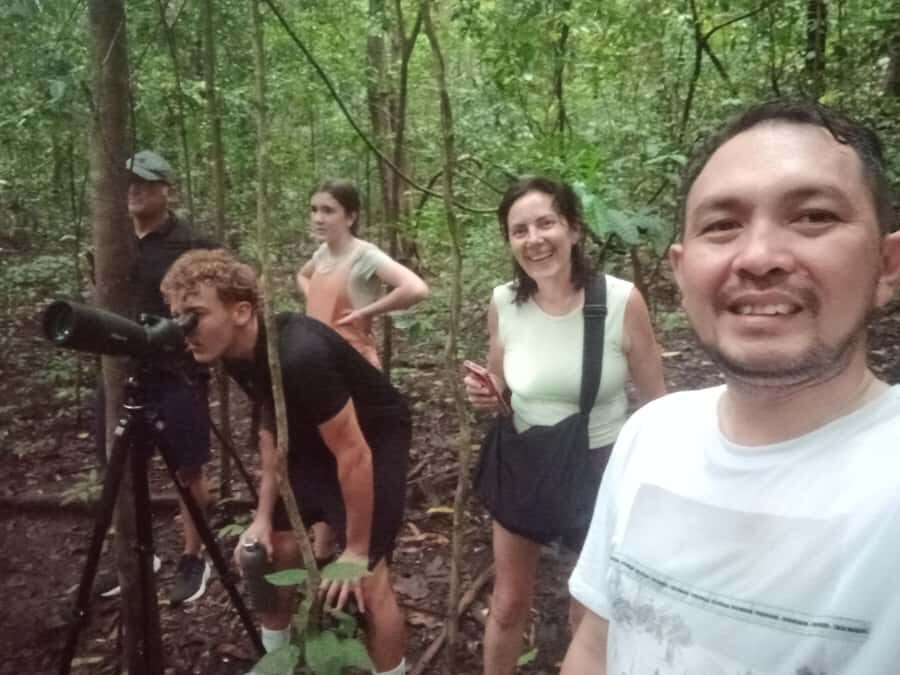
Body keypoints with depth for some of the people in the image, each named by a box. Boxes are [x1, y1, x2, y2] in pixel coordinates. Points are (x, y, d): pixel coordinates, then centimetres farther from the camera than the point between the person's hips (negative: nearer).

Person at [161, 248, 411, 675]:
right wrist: (264, 517, 1)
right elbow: (271, 427, 4)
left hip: (373, 438, -8)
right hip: (311, 436, 8)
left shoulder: (299, 356, -37)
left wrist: (356, 551, -21)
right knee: (270, 550, 11)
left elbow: (354, 455, -31)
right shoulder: (238, 353, -10)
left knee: (366, 575, -12)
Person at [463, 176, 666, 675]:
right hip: (523, 463, 2)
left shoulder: (622, 301, -21)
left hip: (599, 466, -2)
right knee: (508, 605, 19)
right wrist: (483, 394, -16)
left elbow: (655, 402, -8)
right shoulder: (503, 303, -12)